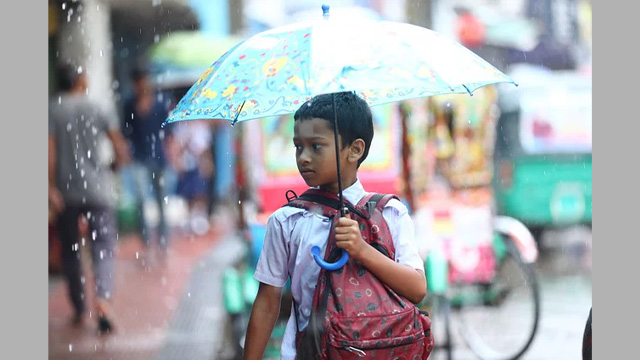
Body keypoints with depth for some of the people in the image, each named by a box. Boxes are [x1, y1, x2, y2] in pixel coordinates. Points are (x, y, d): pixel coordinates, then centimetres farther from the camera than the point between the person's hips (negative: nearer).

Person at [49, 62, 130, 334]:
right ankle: (103, 298, -27)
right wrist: (115, 166, 19)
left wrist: (51, 187, -11)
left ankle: (79, 310, 20)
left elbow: (50, 151, -11)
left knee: (70, 250, 14)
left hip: (66, 192, 1)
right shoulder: (97, 110, -1)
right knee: (103, 247, -3)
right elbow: (121, 150, -1)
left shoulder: (52, 111, -2)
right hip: (98, 189, -1)